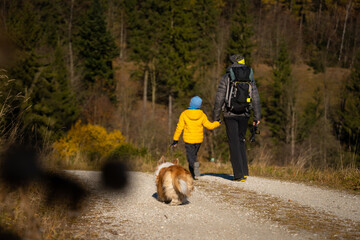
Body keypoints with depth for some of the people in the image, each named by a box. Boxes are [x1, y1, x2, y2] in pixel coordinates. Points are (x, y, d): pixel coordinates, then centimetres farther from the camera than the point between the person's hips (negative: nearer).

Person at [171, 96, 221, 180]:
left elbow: (179, 128, -6)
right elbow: (209, 126, 1)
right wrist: (217, 123, 21)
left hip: (188, 139, -3)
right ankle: (192, 174, 16)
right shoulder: (202, 115, -3)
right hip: (199, 140, 3)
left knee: (190, 156, 0)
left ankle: (194, 164, -32)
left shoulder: (184, 114, -7)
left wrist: (175, 140, 1)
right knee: (194, 154, 19)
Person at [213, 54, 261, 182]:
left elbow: (219, 98, -5)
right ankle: (244, 171, 12)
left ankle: (239, 174, -3)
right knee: (241, 141, 18)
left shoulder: (226, 77, -3)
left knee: (234, 143, 1)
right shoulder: (250, 78, 6)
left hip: (230, 114, -3)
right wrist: (257, 116, 9)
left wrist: (216, 117, 0)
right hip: (244, 114, 3)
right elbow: (255, 98, 5)